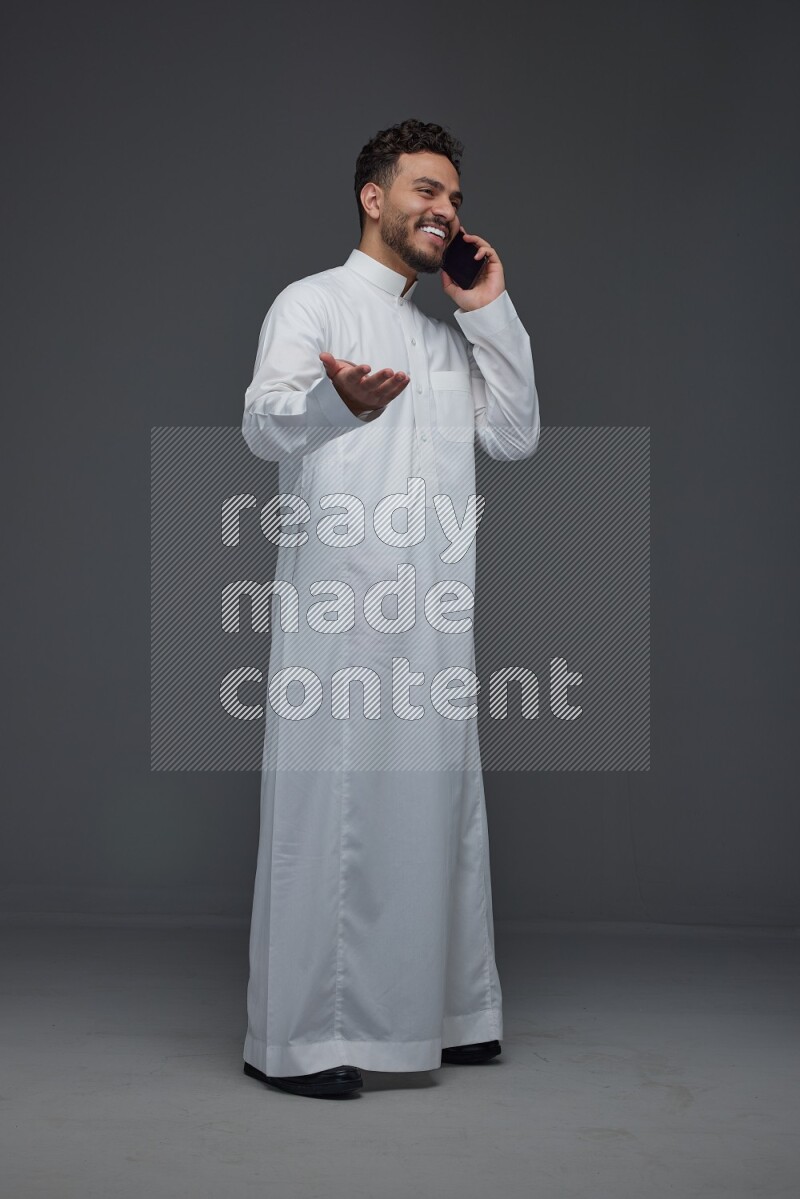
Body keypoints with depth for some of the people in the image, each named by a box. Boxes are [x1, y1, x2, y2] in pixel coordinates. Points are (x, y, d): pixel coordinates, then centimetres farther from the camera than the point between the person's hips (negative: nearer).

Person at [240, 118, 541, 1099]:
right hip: (339, 604, -7)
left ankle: (435, 1012, 21)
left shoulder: (449, 333, 24)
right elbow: (263, 423, -15)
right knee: (329, 805, -8)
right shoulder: (313, 302, 2)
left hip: (435, 613, 7)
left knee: (435, 801, 10)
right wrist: (334, 399, -38)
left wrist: (492, 314, 9)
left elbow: (515, 437, 15)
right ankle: (295, 1037, -2)